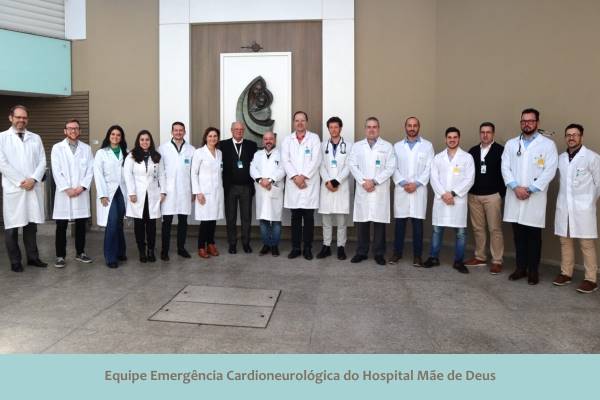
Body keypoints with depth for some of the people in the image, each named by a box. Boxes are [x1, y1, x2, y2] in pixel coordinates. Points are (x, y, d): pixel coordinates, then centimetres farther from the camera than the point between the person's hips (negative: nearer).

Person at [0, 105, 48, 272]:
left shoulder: (35, 138, 13)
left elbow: (42, 161, 6)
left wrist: (33, 179, -8)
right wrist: (20, 181, -11)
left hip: (34, 188, 3)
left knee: (31, 225, 9)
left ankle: (33, 257, 18)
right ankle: (15, 261, 13)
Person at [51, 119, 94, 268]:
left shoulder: (86, 148, 9)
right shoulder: (57, 147, 4)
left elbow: (90, 170, 2)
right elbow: (56, 171, -4)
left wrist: (82, 187, -10)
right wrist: (67, 189, -13)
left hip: (82, 193, 2)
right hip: (63, 193, -2)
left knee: (81, 225, 8)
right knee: (61, 226, 2)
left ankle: (80, 253, 20)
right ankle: (60, 256, 10)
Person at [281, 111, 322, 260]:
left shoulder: (314, 138, 5)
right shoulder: (287, 140, 11)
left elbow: (316, 160, -5)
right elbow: (285, 160, 1)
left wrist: (303, 176, -12)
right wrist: (295, 177, -11)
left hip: (310, 183, -2)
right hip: (293, 184, 2)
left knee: (309, 218, 1)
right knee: (295, 218, 6)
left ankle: (308, 248, 11)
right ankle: (295, 248, 14)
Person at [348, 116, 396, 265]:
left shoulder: (387, 146, 6)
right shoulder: (357, 146, 12)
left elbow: (390, 168, -2)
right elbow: (353, 166, 3)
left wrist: (374, 181, -12)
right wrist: (363, 182, -11)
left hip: (380, 190, -1)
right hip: (362, 190, 1)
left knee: (380, 222, 1)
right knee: (362, 222, 4)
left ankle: (379, 253, 11)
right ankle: (361, 252, 14)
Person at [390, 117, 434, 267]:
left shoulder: (427, 145, 6)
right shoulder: (397, 146, 11)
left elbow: (429, 168, -1)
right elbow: (394, 168, 5)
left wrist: (416, 184, -11)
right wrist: (403, 183, -10)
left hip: (419, 190, -1)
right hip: (401, 190, 1)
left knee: (417, 223, 1)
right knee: (400, 222, 4)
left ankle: (417, 255, 9)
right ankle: (397, 252, 15)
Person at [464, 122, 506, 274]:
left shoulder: (500, 150, -3)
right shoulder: (473, 151, 10)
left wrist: (501, 193, -10)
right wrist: (468, 190, 6)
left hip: (493, 195, -4)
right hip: (474, 195, 4)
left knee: (495, 229, -1)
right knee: (478, 228, 10)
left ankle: (497, 261, 4)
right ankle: (480, 257, 19)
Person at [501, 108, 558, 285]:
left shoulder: (548, 144, 1)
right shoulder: (511, 144, 10)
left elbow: (549, 171, -6)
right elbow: (505, 167, 3)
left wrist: (530, 189, -12)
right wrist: (515, 187, -11)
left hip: (535, 198, -2)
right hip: (515, 197, 3)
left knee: (534, 236, 3)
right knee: (518, 235, 8)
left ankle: (533, 270, 14)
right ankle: (520, 267, 19)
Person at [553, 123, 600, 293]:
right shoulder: (560, 158, 9)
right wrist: (565, 199, 9)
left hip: (583, 208, -4)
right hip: (563, 206, 5)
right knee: (565, 242, 10)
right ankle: (566, 273, 20)